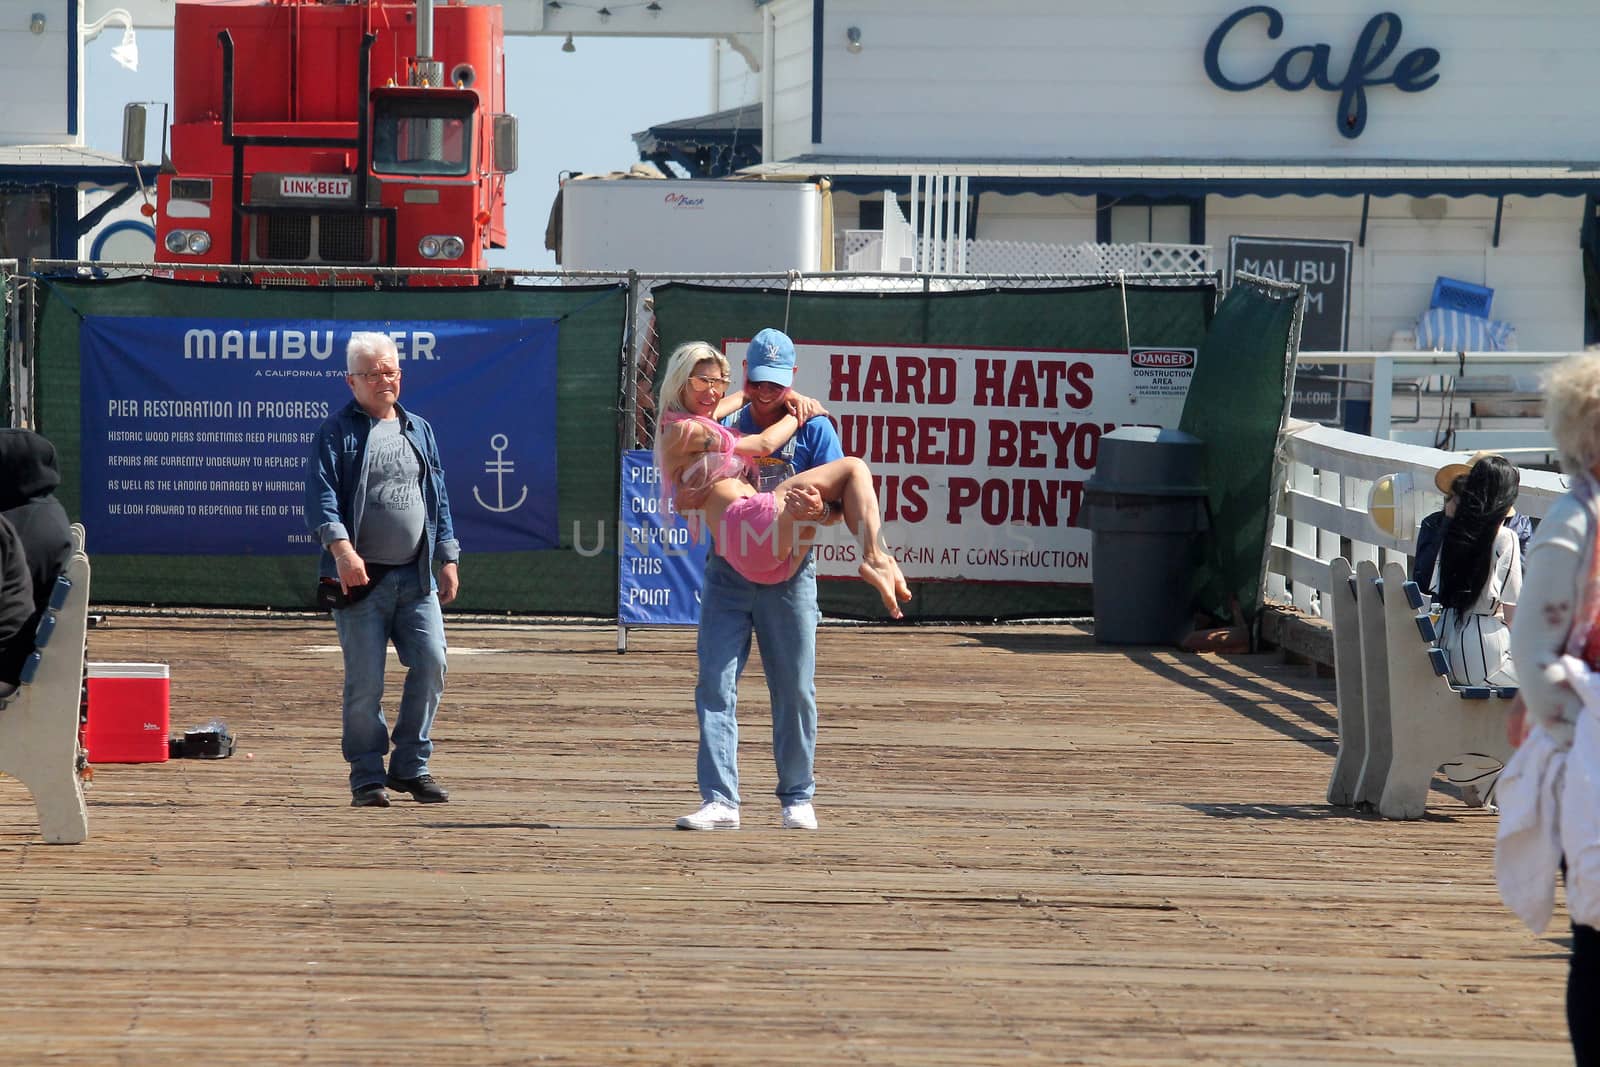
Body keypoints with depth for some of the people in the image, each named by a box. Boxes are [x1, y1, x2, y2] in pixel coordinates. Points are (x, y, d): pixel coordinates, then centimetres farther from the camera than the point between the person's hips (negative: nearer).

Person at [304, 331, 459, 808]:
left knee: (431, 663, -4)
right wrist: (341, 547, -25)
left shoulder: (419, 430, 17)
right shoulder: (336, 433, 1)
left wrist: (448, 558, 12)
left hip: (416, 576, 4)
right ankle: (367, 774, 6)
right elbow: (321, 496, -10)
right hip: (362, 578, -4)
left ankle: (411, 765, 10)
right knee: (365, 680, -4)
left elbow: (437, 497, 20)